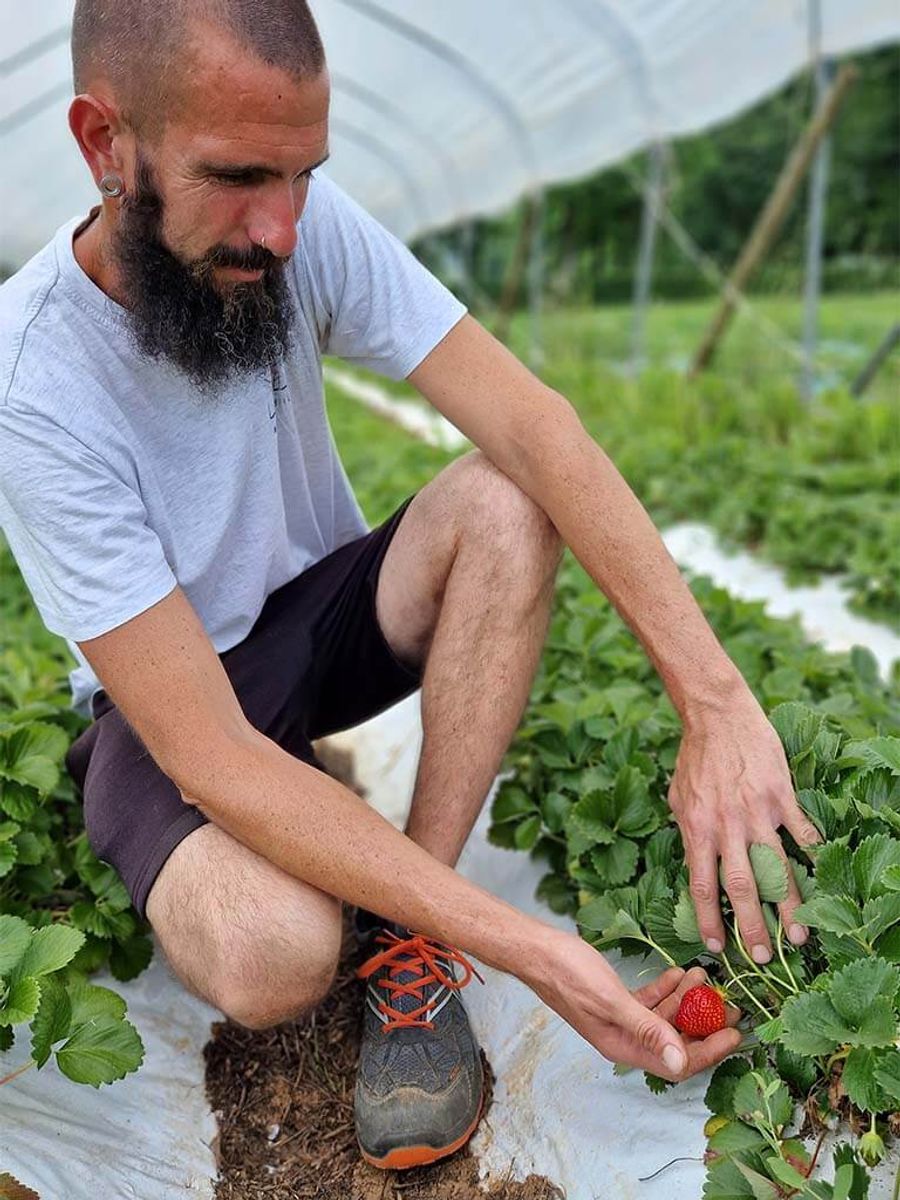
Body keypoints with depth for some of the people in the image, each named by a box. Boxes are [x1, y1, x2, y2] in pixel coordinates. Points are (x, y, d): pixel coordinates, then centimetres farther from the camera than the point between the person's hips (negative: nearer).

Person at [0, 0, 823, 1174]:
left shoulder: (309, 227, -16)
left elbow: (533, 424, -25)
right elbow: (208, 754, -31)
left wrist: (717, 697, -37)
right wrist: (520, 941, -37)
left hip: (324, 613, 5)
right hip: (169, 708, -4)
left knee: (506, 502, -26)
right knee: (274, 953, -34)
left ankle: (410, 940, -18)